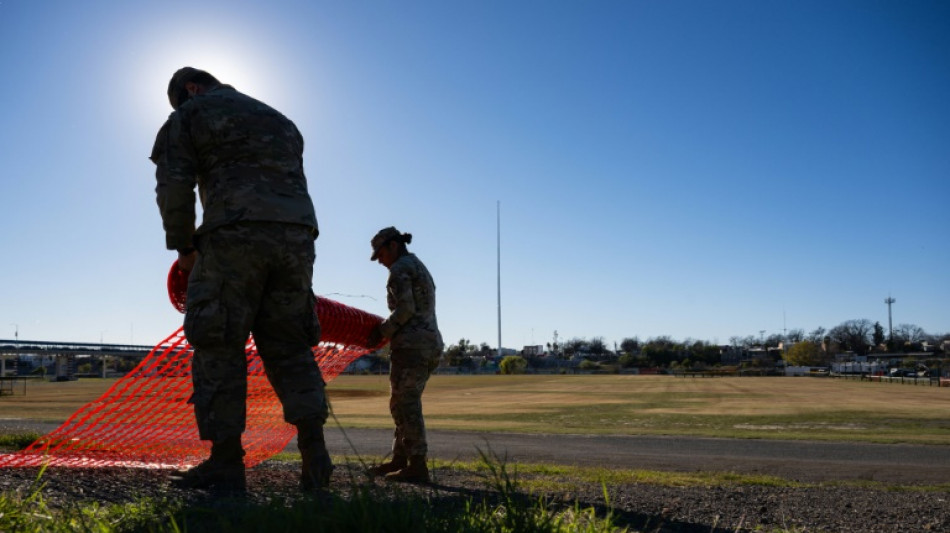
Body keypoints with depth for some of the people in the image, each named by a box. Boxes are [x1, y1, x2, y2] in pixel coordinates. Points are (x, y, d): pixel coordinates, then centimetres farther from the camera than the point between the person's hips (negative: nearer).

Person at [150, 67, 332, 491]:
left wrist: (182, 247, 10)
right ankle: (314, 452, -2)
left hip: (236, 234, -5)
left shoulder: (190, 115, 14)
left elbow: (174, 186, 1)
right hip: (296, 236, 6)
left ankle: (226, 464, -1)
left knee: (219, 347, 0)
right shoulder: (279, 120, 32)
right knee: (288, 347, 7)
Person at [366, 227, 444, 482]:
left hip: (411, 344, -10)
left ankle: (417, 466, -7)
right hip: (431, 343, 10)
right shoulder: (421, 269, 23)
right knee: (405, 403, 14)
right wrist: (386, 329, 19)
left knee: (405, 404, -6)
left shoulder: (400, 269, -6)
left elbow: (405, 310, -17)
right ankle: (398, 459, 20)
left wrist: (382, 332, -7)